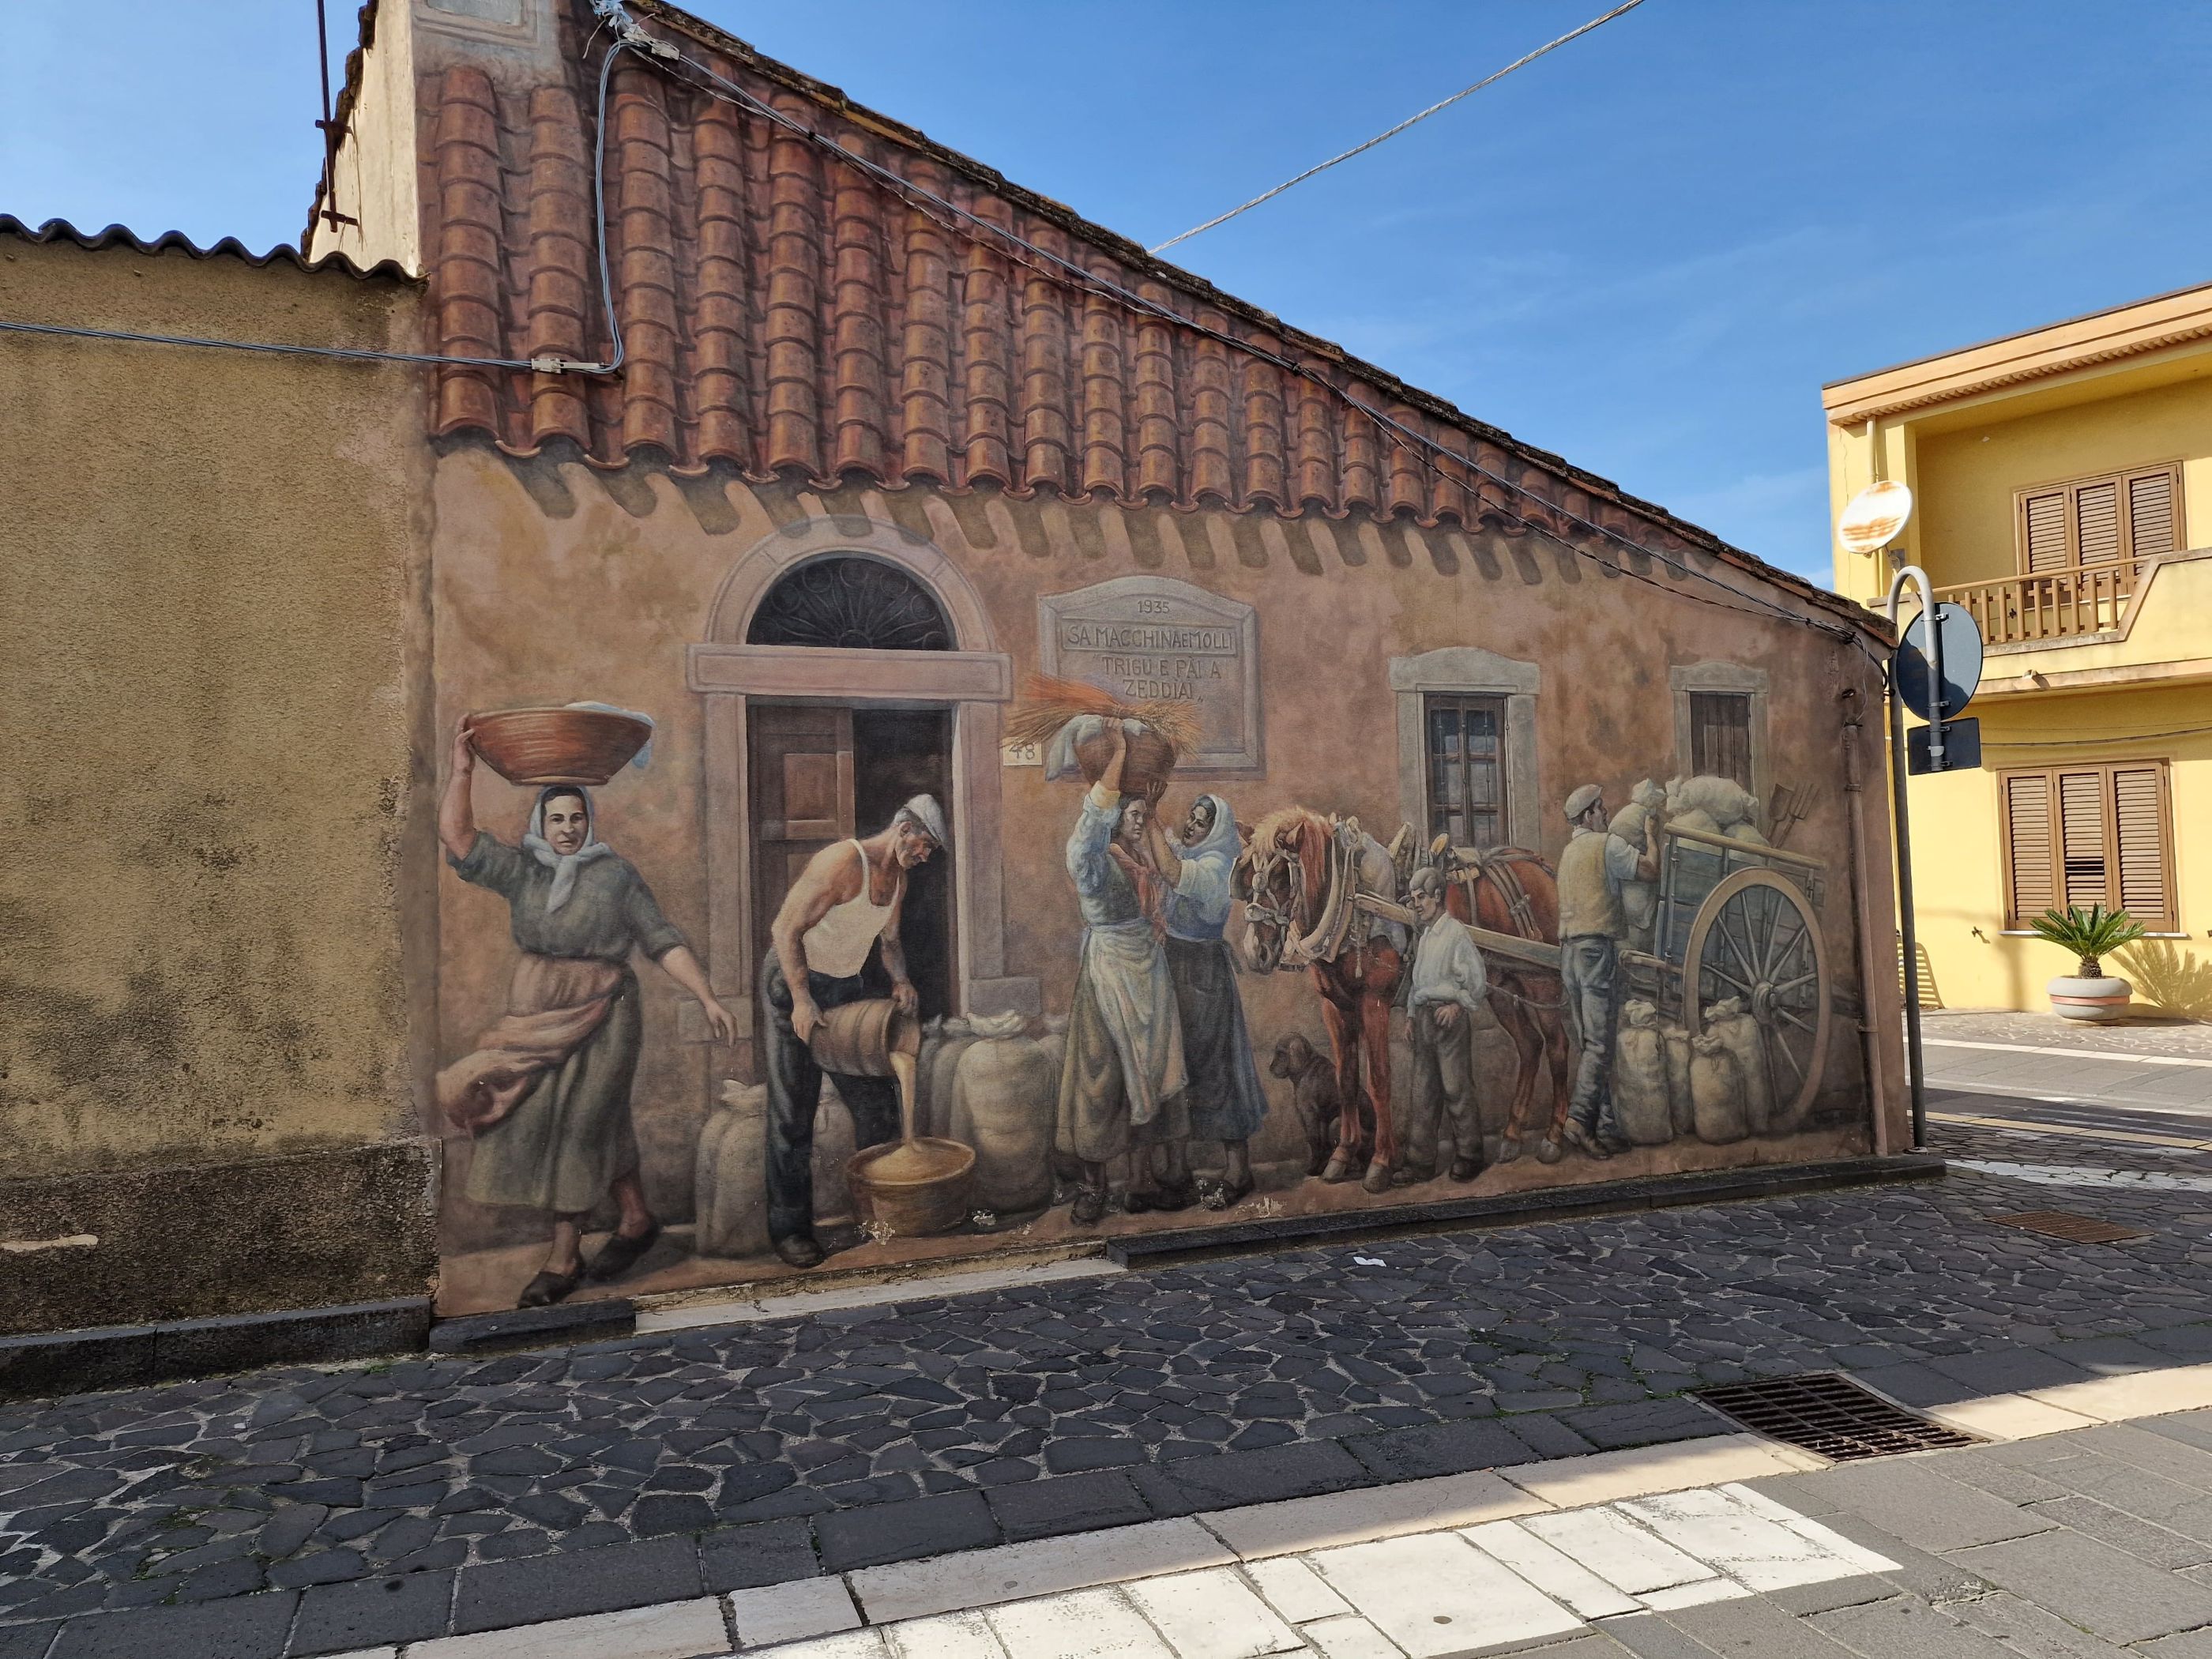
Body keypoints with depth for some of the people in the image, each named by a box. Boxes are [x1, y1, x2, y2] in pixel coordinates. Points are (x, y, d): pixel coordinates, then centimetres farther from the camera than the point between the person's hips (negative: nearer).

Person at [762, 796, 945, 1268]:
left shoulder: (898, 877, 5)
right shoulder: (843, 862, -23)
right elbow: (785, 929, -24)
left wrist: (901, 979, -4)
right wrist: (802, 1000, -28)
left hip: (847, 989, 8)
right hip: (794, 983, -8)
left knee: (877, 1100, 7)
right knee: (793, 1113, -3)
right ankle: (788, 1227, 5)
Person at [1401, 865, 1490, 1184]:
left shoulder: (1456, 933, -8)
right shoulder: (1424, 936, 15)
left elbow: (1476, 981, -9)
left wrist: (1458, 1005, -17)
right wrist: (1411, 1014, 14)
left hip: (1451, 1017, -7)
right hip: (1424, 1017, 7)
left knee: (1456, 1089, -2)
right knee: (1423, 1092, 8)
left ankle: (1468, 1157, 10)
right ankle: (1420, 1161, 11)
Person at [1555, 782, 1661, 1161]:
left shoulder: (1569, 851, 21)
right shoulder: (1608, 844, -4)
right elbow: (1651, 870, -6)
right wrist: (1651, 833, 9)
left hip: (1569, 951, 8)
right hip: (1598, 947, -8)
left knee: (1589, 1044, 7)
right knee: (1599, 1044, -9)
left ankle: (1607, 1127, 9)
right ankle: (1580, 1120, -18)